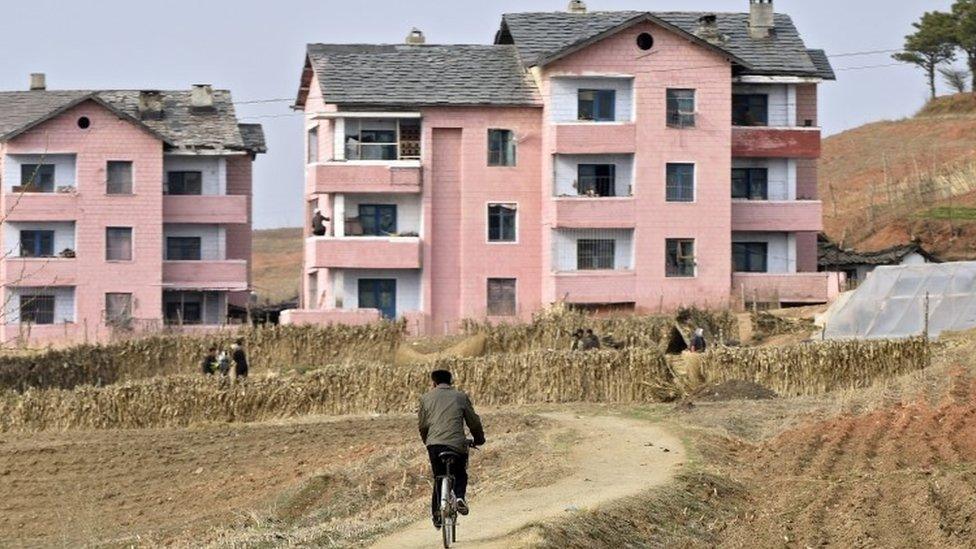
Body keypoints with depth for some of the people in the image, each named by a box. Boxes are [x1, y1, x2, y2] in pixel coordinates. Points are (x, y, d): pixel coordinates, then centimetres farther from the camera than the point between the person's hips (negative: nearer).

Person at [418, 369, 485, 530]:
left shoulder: (426, 397, 13)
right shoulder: (460, 397, 11)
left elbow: (422, 425, 16)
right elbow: (474, 422, 14)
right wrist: (479, 439, 31)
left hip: (434, 444, 1)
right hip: (457, 443, -1)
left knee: (438, 478, 16)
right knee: (460, 474, 19)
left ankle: (437, 513, 8)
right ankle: (459, 496, -9)